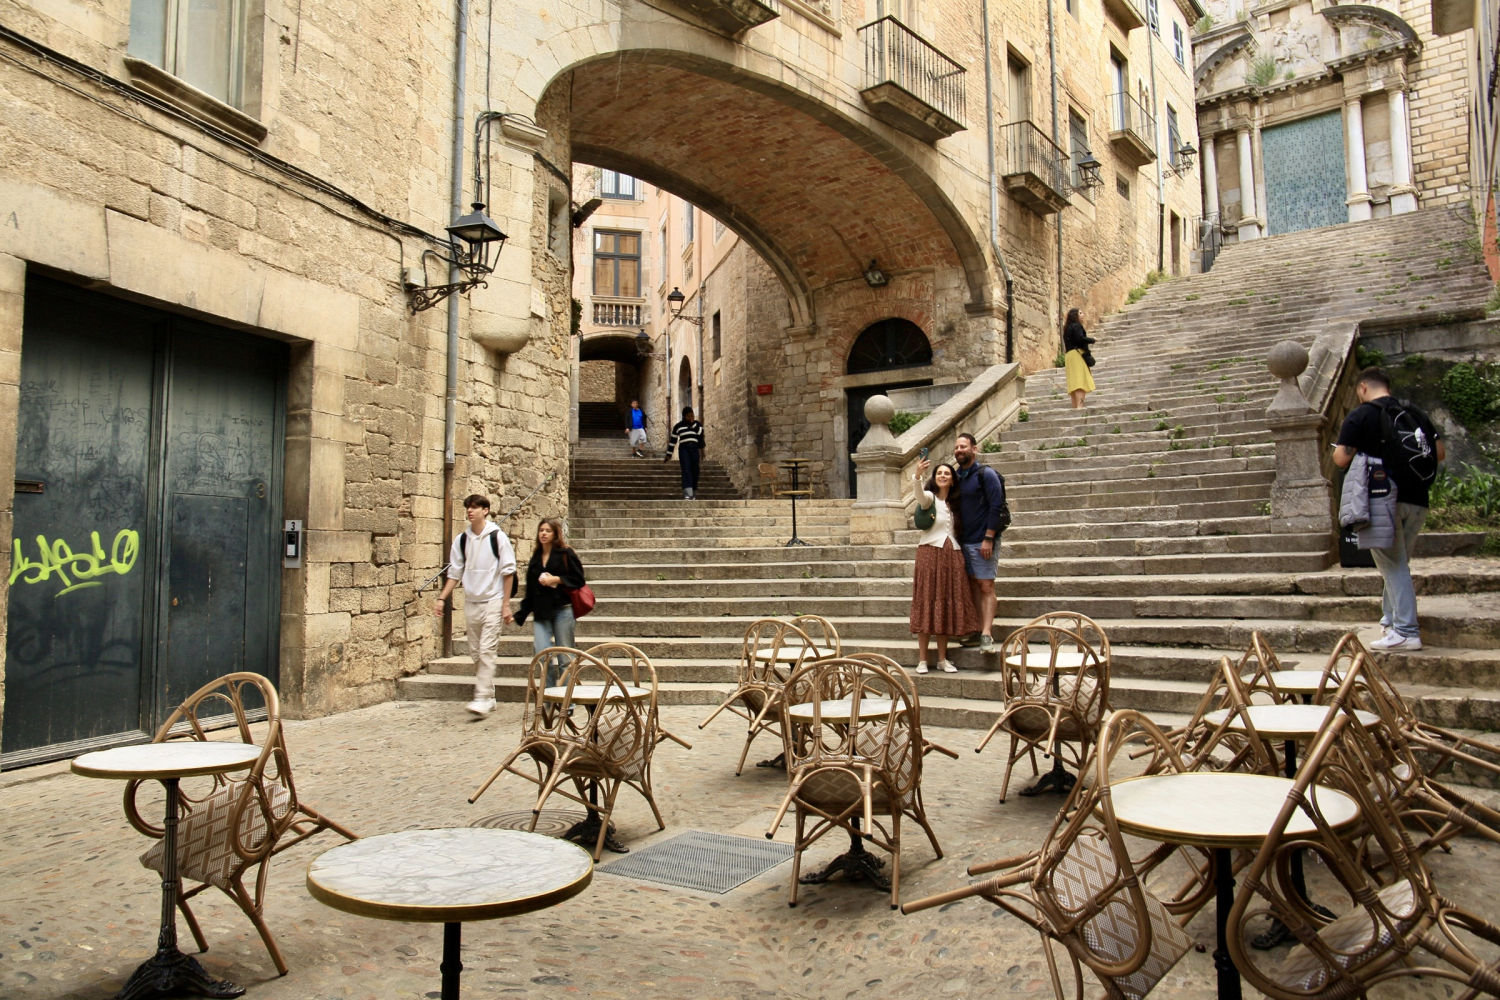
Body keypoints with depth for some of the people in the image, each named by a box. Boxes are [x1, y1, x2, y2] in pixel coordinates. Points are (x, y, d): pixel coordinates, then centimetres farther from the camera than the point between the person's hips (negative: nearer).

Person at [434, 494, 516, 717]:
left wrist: (506, 604, -8)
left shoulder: (497, 537, -7)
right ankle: (489, 696, 20)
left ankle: (483, 699, -13)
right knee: (476, 653, 9)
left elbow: (508, 572, -5)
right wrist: (442, 598, 2)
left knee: (487, 651, -13)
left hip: (493, 601, -5)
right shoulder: (461, 540, 7)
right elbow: (455, 573, 12)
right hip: (471, 602, 6)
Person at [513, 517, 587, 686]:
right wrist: (521, 614, 15)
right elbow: (530, 589, 19)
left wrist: (556, 580, -12)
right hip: (541, 613, 4)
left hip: (562, 610, -4)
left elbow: (578, 579, -3)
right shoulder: (536, 557, 16)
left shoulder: (566, 554, 1)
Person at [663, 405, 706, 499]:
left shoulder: (697, 424, 14)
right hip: (683, 448, -2)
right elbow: (673, 441, 14)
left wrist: (693, 424, -9)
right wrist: (668, 455, 14)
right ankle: (687, 494, -28)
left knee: (695, 471, 1)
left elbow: (701, 434, -4)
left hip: (695, 448, 2)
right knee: (686, 470, -16)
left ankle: (694, 493, 15)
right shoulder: (678, 426, 11)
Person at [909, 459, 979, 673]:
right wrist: (917, 476, -45)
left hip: (951, 556, 5)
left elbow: (957, 530, 18)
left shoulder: (954, 504, 15)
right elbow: (920, 495, -26)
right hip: (930, 552, -5)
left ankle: (942, 659, 12)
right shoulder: (929, 497, -1)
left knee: (947, 606, 5)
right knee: (927, 605, -5)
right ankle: (922, 660, -1)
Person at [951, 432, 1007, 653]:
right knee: (973, 586, 9)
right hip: (963, 541, 7)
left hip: (982, 541, -7)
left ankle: (987, 637, -12)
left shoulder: (986, 474, -8)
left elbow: (996, 507, -13)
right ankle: (979, 632, 14)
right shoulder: (955, 476, 12)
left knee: (986, 587, -8)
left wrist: (988, 539, -18)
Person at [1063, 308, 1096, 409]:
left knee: (1074, 382, 8)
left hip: (1069, 354, 9)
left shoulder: (1067, 327, 19)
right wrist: (1092, 339, -4)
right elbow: (1080, 338, -20)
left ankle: (1075, 406, 7)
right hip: (1077, 354, -9)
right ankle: (1079, 406, -25)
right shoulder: (1076, 326, -7)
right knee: (1080, 381, -15)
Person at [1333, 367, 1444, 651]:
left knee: (1393, 566, -3)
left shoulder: (1360, 416, -6)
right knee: (1398, 563, 17)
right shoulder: (1416, 414, 12)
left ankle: (1406, 631, -6)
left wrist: (1338, 449, 10)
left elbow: (1341, 459, -11)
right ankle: (1391, 621, 22)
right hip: (1417, 500, 6)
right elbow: (1440, 452, 12)